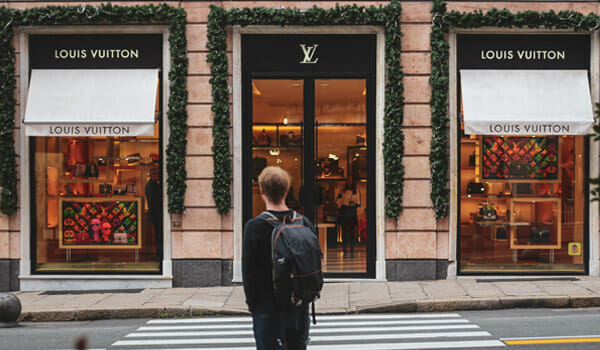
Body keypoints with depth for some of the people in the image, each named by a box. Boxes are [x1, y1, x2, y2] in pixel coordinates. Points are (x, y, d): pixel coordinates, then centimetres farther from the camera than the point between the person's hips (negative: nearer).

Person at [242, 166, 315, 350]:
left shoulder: (254, 226, -13)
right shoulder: (304, 223, -1)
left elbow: (249, 271, -11)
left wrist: (252, 304, 1)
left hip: (267, 309, -4)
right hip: (299, 307, 4)